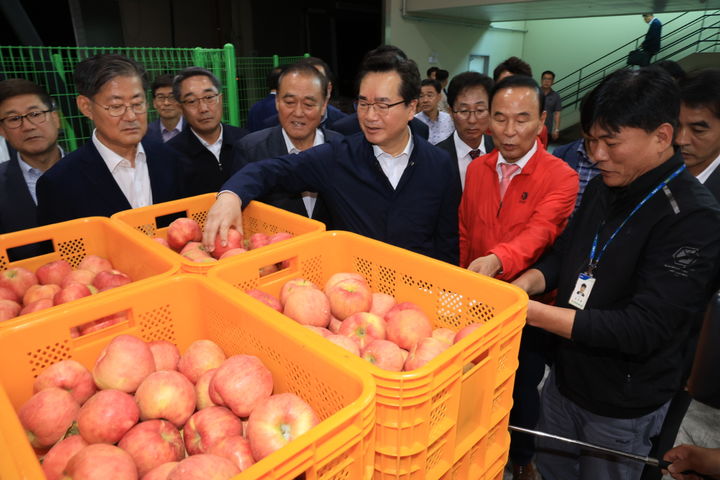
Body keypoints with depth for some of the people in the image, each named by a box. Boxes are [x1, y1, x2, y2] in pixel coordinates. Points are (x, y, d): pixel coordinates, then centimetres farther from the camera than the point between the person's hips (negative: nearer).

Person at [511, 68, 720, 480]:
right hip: (565, 377, 6)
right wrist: (524, 284, -14)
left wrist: (532, 312, -30)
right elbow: (563, 255, 7)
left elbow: (645, 328, -28)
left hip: (624, 406, -5)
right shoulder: (603, 187, -2)